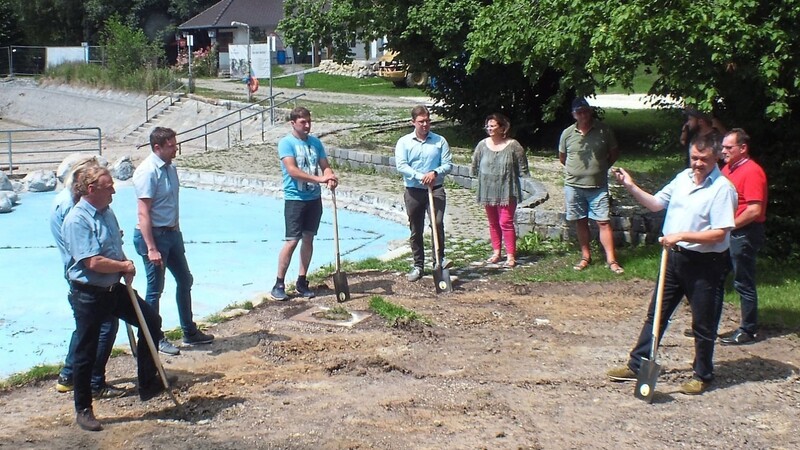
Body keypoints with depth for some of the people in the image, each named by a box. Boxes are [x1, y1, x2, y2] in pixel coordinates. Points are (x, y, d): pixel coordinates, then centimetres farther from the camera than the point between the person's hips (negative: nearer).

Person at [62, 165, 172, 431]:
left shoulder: (107, 213, 7)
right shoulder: (77, 220, -21)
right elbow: (93, 262, -28)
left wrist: (126, 269, 1)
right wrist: (124, 266, -12)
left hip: (114, 289, 8)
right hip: (88, 294, -8)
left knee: (151, 321, 11)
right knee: (86, 353, 3)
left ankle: (148, 384, 24)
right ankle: (83, 410, 19)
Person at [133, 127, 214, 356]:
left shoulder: (170, 168, 8)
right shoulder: (147, 171, -19)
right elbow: (143, 213, -22)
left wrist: (176, 231, 18)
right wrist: (151, 248, -25)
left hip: (172, 233, 9)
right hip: (154, 234, -9)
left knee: (185, 280, 17)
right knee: (155, 289, 2)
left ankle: (190, 332, 29)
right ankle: (155, 339, 15)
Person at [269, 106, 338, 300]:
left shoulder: (315, 142, 9)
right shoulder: (286, 142, -10)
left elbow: (325, 166, 9)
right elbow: (292, 170, -20)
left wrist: (330, 178, -16)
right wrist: (319, 179, -26)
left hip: (314, 198, 6)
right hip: (295, 199, -6)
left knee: (308, 239, 10)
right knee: (292, 241, -8)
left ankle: (301, 282, 19)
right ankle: (279, 284, 2)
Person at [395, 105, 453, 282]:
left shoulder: (440, 141, 4)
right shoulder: (404, 142, 2)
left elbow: (448, 164, 1)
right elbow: (401, 166, -9)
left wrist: (435, 173, -18)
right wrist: (420, 177, -20)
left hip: (436, 189, -1)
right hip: (413, 191, 1)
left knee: (438, 223, -19)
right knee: (416, 230, 7)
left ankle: (439, 258, -6)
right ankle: (418, 266, 16)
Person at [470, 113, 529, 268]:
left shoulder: (513, 145, -8)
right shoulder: (482, 145, 2)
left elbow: (522, 168, -1)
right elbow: (475, 165, 14)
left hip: (507, 191, -4)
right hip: (488, 191, 4)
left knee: (506, 222, -7)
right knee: (493, 223, 13)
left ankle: (511, 255, -2)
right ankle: (496, 252, 24)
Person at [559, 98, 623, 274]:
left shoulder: (603, 130, -4)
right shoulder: (567, 133, 0)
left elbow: (614, 152, 9)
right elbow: (562, 157, 15)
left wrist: (602, 167, 8)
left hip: (598, 186, -2)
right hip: (574, 186, 2)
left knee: (603, 222, -4)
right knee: (581, 222, 9)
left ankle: (611, 260, -3)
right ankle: (586, 256, 21)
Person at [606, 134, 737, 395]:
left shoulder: (722, 189, -16)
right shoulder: (683, 178, 7)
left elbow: (719, 234, -21)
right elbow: (656, 203, 16)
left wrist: (682, 236, -24)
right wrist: (631, 187, 4)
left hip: (704, 263, -7)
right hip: (675, 257, 7)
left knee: (703, 323, 6)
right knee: (656, 314, 13)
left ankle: (703, 376, 22)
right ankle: (637, 365, 23)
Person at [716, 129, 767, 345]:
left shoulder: (752, 171, -16)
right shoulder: (727, 169, 12)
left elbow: (754, 210, -23)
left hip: (743, 234, -9)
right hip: (725, 233, 9)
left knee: (744, 284, 0)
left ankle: (749, 330, 11)